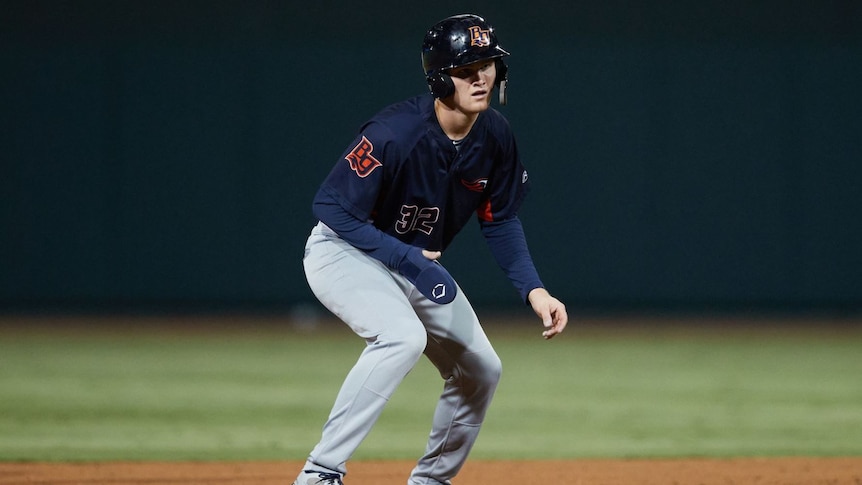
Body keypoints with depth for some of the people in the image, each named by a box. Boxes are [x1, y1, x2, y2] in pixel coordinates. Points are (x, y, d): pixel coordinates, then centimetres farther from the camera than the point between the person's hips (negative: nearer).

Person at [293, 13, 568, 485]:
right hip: (345, 253, -8)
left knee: (481, 370, 8)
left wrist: (534, 290, -10)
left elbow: (500, 221, 3)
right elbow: (330, 207, -27)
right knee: (403, 336, -34)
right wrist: (409, 261, -31)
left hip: (416, 261, 8)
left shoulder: (495, 136, -10)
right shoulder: (396, 133, -31)